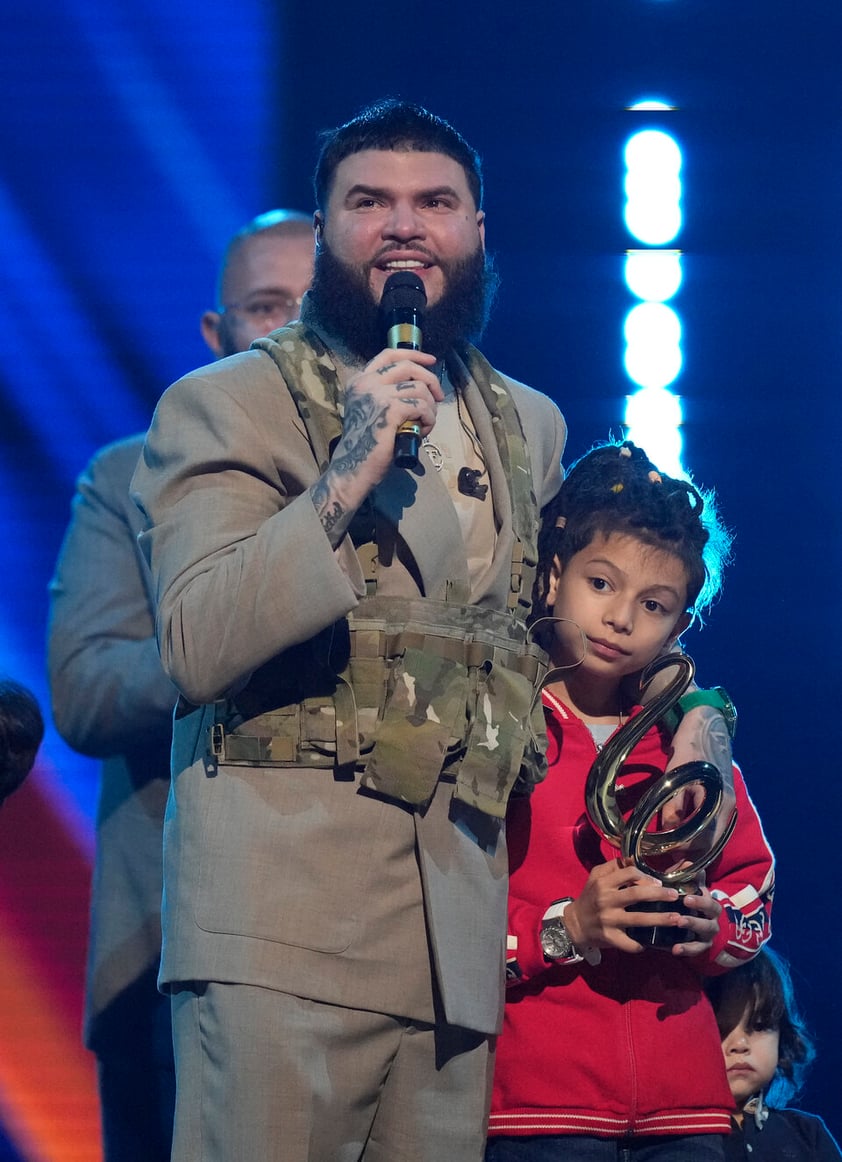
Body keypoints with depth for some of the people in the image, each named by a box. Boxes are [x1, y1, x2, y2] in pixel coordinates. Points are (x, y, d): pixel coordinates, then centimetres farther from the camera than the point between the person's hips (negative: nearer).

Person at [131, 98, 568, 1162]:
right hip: (283, 921, -5)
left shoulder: (530, 426, 19)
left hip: (459, 933, 5)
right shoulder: (224, 406, 2)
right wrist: (346, 480, -17)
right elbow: (195, 651, -10)